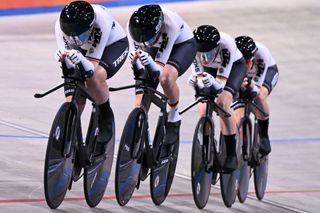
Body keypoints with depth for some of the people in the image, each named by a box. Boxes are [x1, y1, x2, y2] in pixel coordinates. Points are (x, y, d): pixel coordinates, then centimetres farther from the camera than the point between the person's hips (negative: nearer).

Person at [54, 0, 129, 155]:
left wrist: (80, 59, -56)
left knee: (95, 77, -35)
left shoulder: (101, 20, -38)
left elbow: (91, 68, -35)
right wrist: (63, 58, -50)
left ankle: (106, 118, -13)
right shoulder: (61, 24, -29)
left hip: (114, 45, -4)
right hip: (84, 49, 4)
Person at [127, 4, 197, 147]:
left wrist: (149, 62, -58)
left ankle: (173, 118, -12)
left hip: (183, 44, -4)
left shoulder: (170, 24, -40)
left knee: (166, 77, -36)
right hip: (155, 47, 4)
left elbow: (159, 71, -37)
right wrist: (135, 62, -50)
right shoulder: (134, 26, -30)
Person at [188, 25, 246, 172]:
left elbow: (220, 85, -38)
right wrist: (193, 80, -47)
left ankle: (232, 155, -20)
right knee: (203, 110, -17)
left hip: (234, 66, -3)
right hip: (210, 69, 3)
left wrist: (212, 83, -61)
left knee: (222, 103, -28)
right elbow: (199, 73, -24)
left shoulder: (226, 44, -40)